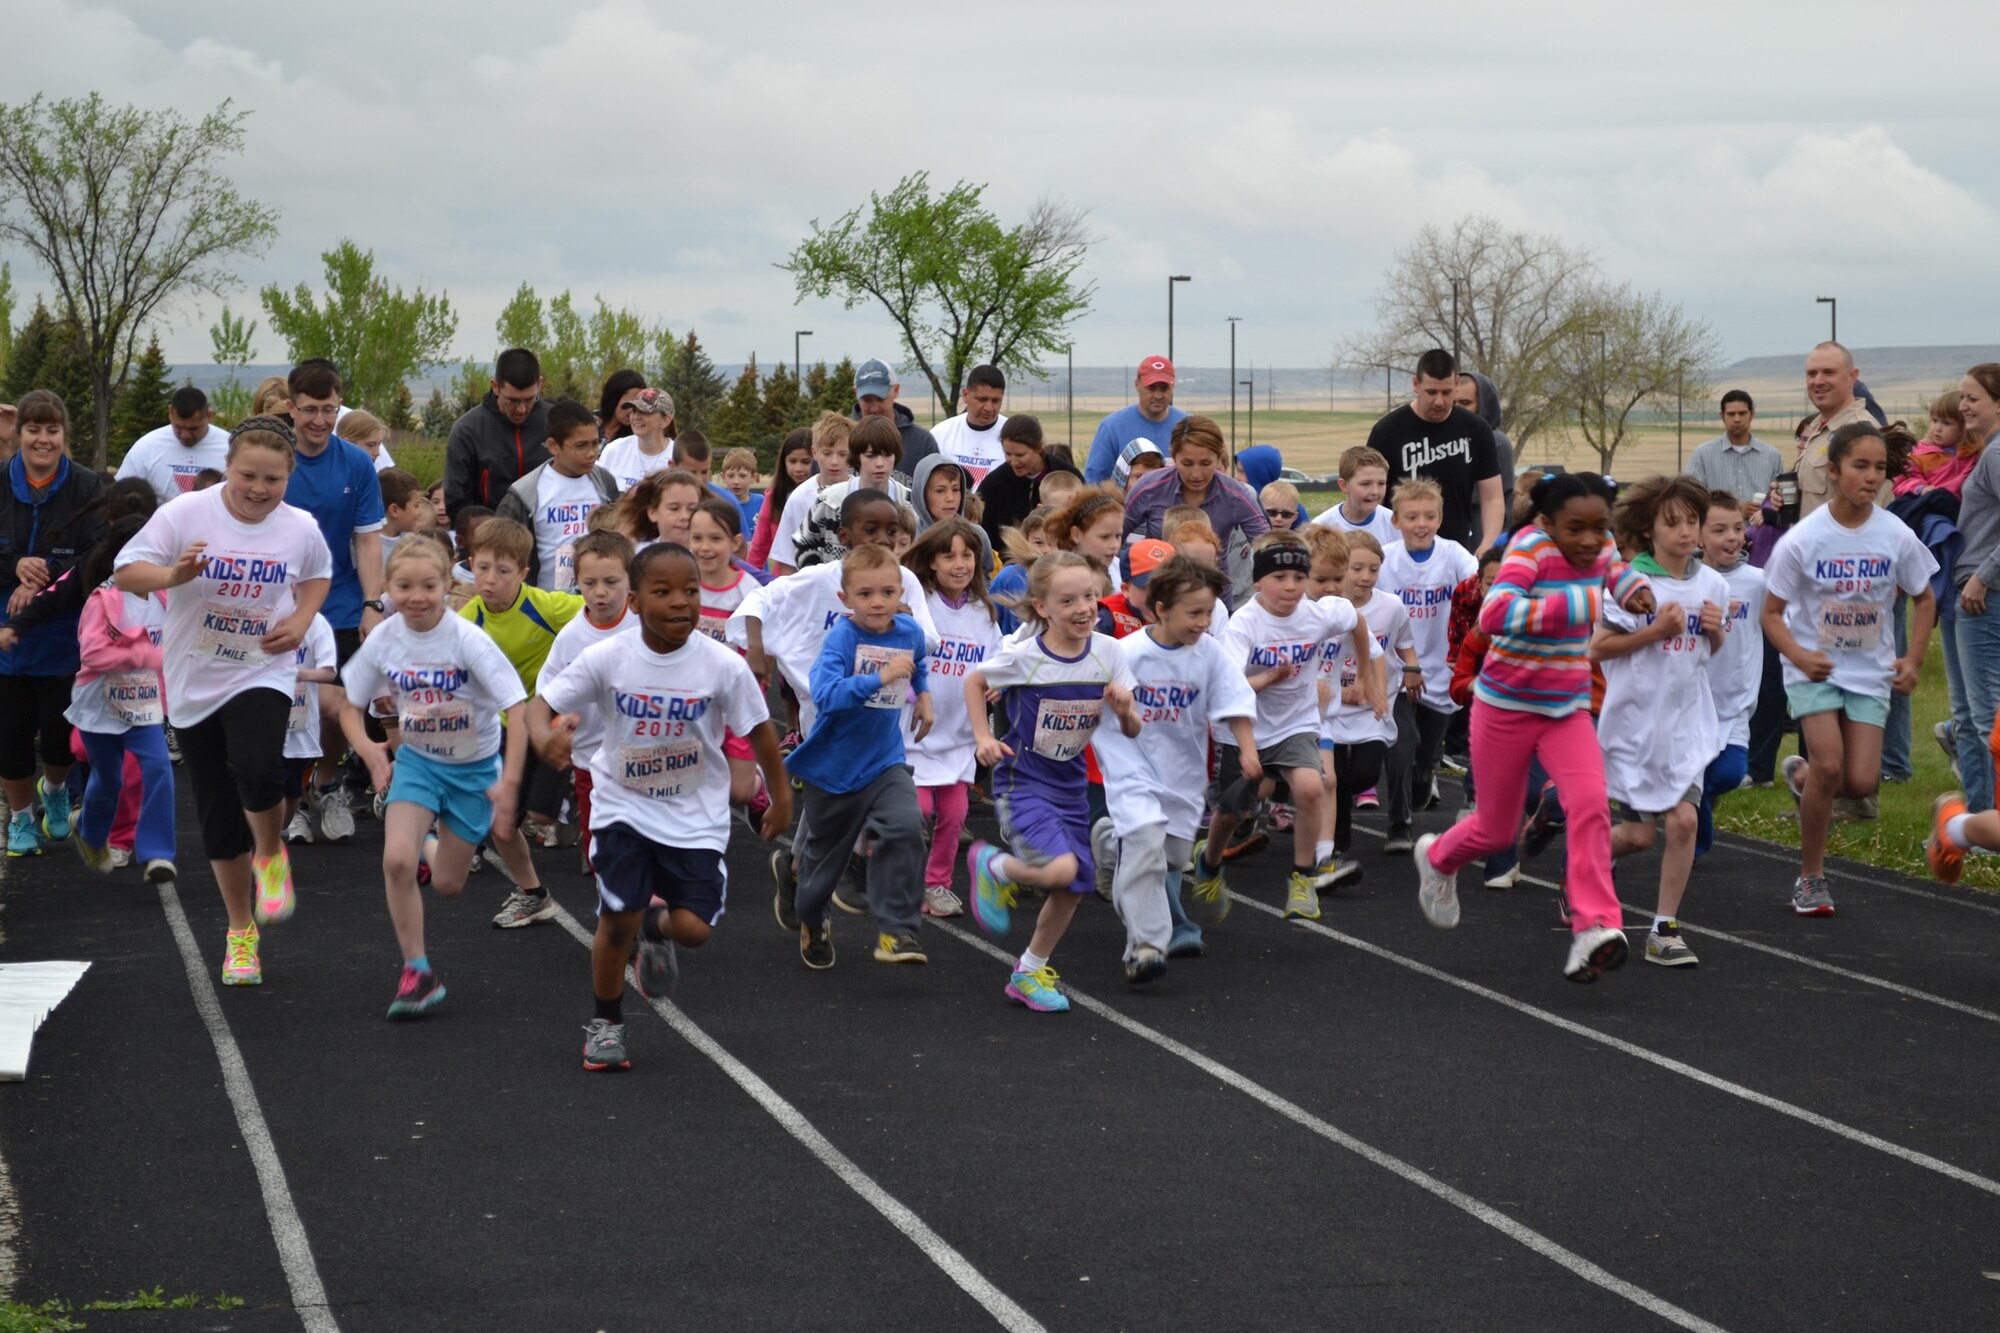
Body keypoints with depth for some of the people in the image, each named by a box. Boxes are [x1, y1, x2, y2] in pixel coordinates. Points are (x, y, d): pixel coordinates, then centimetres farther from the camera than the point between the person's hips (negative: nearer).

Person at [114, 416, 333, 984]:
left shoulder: (301, 529, -5)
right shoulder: (184, 514, -12)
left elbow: (318, 574, 17)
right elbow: (125, 573, -10)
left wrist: (301, 620, -2)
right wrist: (172, 575, -29)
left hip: (262, 676, -1)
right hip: (193, 683, 1)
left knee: (256, 769, -31)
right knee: (218, 820, 7)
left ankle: (270, 855, 2)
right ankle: (241, 932, 25)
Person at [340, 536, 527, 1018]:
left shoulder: (467, 640, -24)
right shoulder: (384, 639, -12)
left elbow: (517, 709, -23)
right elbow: (351, 706, 2)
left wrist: (509, 783, -29)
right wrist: (369, 749, -17)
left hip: (474, 765, -2)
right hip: (416, 759, 2)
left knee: (447, 884, 6)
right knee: (396, 860, -21)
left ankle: (431, 848, 44)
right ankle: (417, 971, -4)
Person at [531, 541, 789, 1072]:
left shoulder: (723, 666, -16)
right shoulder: (607, 659, -15)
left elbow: (758, 730, -2)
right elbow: (541, 705, -9)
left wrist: (780, 796, 8)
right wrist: (546, 737, -32)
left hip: (695, 814, 0)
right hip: (623, 805, 0)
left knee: (694, 928, -9)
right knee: (617, 919, -10)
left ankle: (657, 924, 31)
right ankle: (605, 1023, 16)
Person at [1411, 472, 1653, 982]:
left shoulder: (1600, 546, -2)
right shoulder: (1530, 548, -22)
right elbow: (1495, 615, -40)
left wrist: (1631, 587, 2)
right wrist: (1581, 604, -42)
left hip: (1568, 710, 4)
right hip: (1507, 706, -4)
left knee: (1590, 805, -22)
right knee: (1497, 830, 11)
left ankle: (1595, 929, -25)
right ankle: (1437, 858, 45)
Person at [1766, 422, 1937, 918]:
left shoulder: (1896, 536, -8)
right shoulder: (1802, 539, -14)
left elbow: (1923, 599, 8)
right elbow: (1772, 613, -7)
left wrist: (1912, 660, -2)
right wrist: (1800, 656, -23)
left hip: (1870, 672, 3)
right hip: (1815, 669, -3)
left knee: (1861, 781, -9)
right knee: (1830, 765, -18)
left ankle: (1802, 776, 28)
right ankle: (1810, 878, 0)